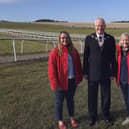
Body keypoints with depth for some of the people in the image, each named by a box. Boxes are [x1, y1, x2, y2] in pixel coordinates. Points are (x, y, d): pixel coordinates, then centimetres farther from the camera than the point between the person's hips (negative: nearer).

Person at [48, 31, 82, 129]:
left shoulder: (74, 51, 3)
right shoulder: (55, 52, -11)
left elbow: (78, 65, 10)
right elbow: (52, 69, -13)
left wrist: (78, 78, 6)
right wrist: (55, 83, -15)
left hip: (72, 81, 4)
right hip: (61, 82, -4)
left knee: (70, 100, 18)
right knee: (59, 101, 10)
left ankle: (72, 118, 36)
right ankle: (60, 121, 26)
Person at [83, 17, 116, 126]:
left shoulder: (110, 39, -1)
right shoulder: (89, 38, -3)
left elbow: (113, 57, 1)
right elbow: (86, 56, -1)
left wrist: (113, 72, -1)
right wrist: (85, 72, -1)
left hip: (106, 73, 1)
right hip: (92, 73, -1)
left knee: (106, 96, 12)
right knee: (92, 96, 10)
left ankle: (106, 115, 34)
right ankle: (92, 116, 29)